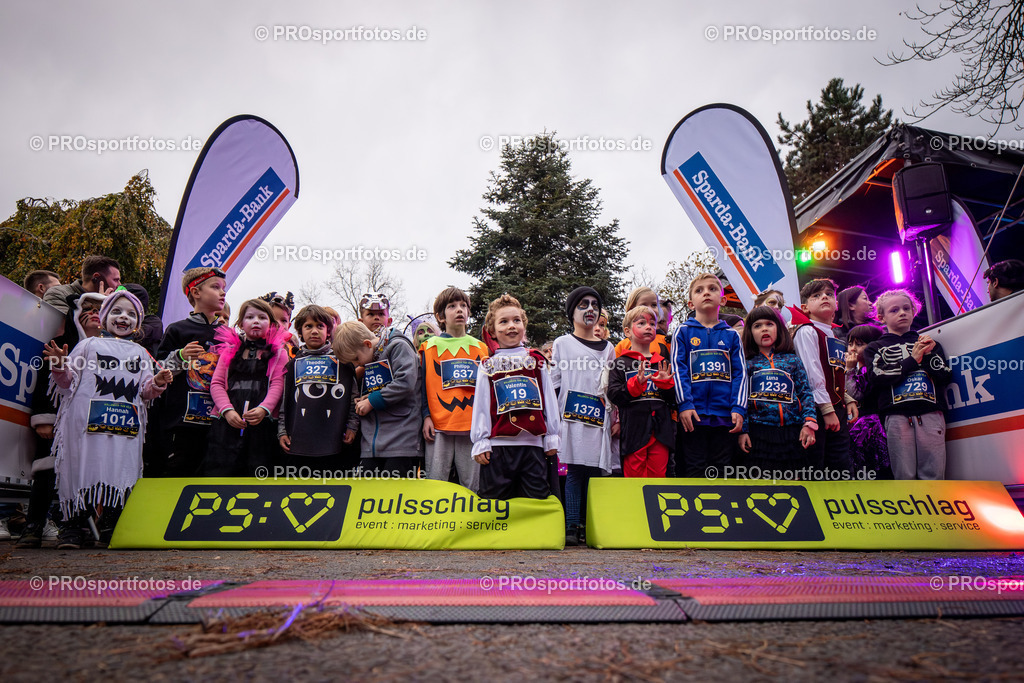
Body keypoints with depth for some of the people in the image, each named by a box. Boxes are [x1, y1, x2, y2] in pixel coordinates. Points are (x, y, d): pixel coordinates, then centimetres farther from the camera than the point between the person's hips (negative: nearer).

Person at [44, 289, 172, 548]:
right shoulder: (89, 345, 12)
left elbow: (145, 392, 17)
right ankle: (73, 526, 7)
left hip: (126, 425, 2)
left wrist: (157, 384, -3)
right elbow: (68, 382, 8)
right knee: (84, 466, -4)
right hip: (88, 422, -2)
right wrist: (60, 367, -11)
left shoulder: (140, 353, 21)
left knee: (121, 467, 0)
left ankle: (111, 526, 10)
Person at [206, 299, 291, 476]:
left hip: (263, 421, -1)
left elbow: (277, 384, 0)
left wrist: (263, 408, -17)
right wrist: (227, 410, -8)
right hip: (227, 421, 1)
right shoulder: (230, 349, 16)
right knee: (219, 471, -3)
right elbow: (216, 383, 8)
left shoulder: (278, 351, 11)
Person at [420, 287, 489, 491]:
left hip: (472, 425, 2)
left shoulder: (480, 348, 14)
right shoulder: (429, 347, 8)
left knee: (472, 485, 5)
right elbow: (423, 384, 5)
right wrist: (426, 416, -4)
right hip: (439, 424, -2)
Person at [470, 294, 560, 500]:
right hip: (498, 446, -1)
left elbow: (549, 399, 11)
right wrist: (480, 442, -1)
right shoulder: (488, 365, 8)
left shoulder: (537, 360, 12)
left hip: (533, 444, 1)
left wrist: (552, 437, 7)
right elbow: (481, 404, 5)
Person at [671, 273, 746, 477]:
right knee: (695, 470, 2)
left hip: (725, 415, 2)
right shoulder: (683, 332, 6)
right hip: (693, 414, -2)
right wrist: (684, 404, -11)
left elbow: (740, 373, 7)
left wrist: (738, 408, -4)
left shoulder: (731, 335, 12)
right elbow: (678, 370, -1)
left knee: (723, 470, 8)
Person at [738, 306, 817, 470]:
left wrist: (809, 423, -5)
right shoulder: (747, 363, 7)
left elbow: (806, 393, 7)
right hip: (759, 432, -1)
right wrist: (742, 430, -5)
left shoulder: (792, 359, 11)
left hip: (792, 432, 2)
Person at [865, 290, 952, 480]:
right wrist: (913, 359, -2)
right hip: (897, 416, -2)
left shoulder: (928, 343, 24)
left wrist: (929, 355, -1)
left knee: (934, 474, -4)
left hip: (931, 414, 2)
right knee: (904, 476, -5)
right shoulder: (875, 348, 15)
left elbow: (946, 376, 13)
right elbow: (877, 379, -3)